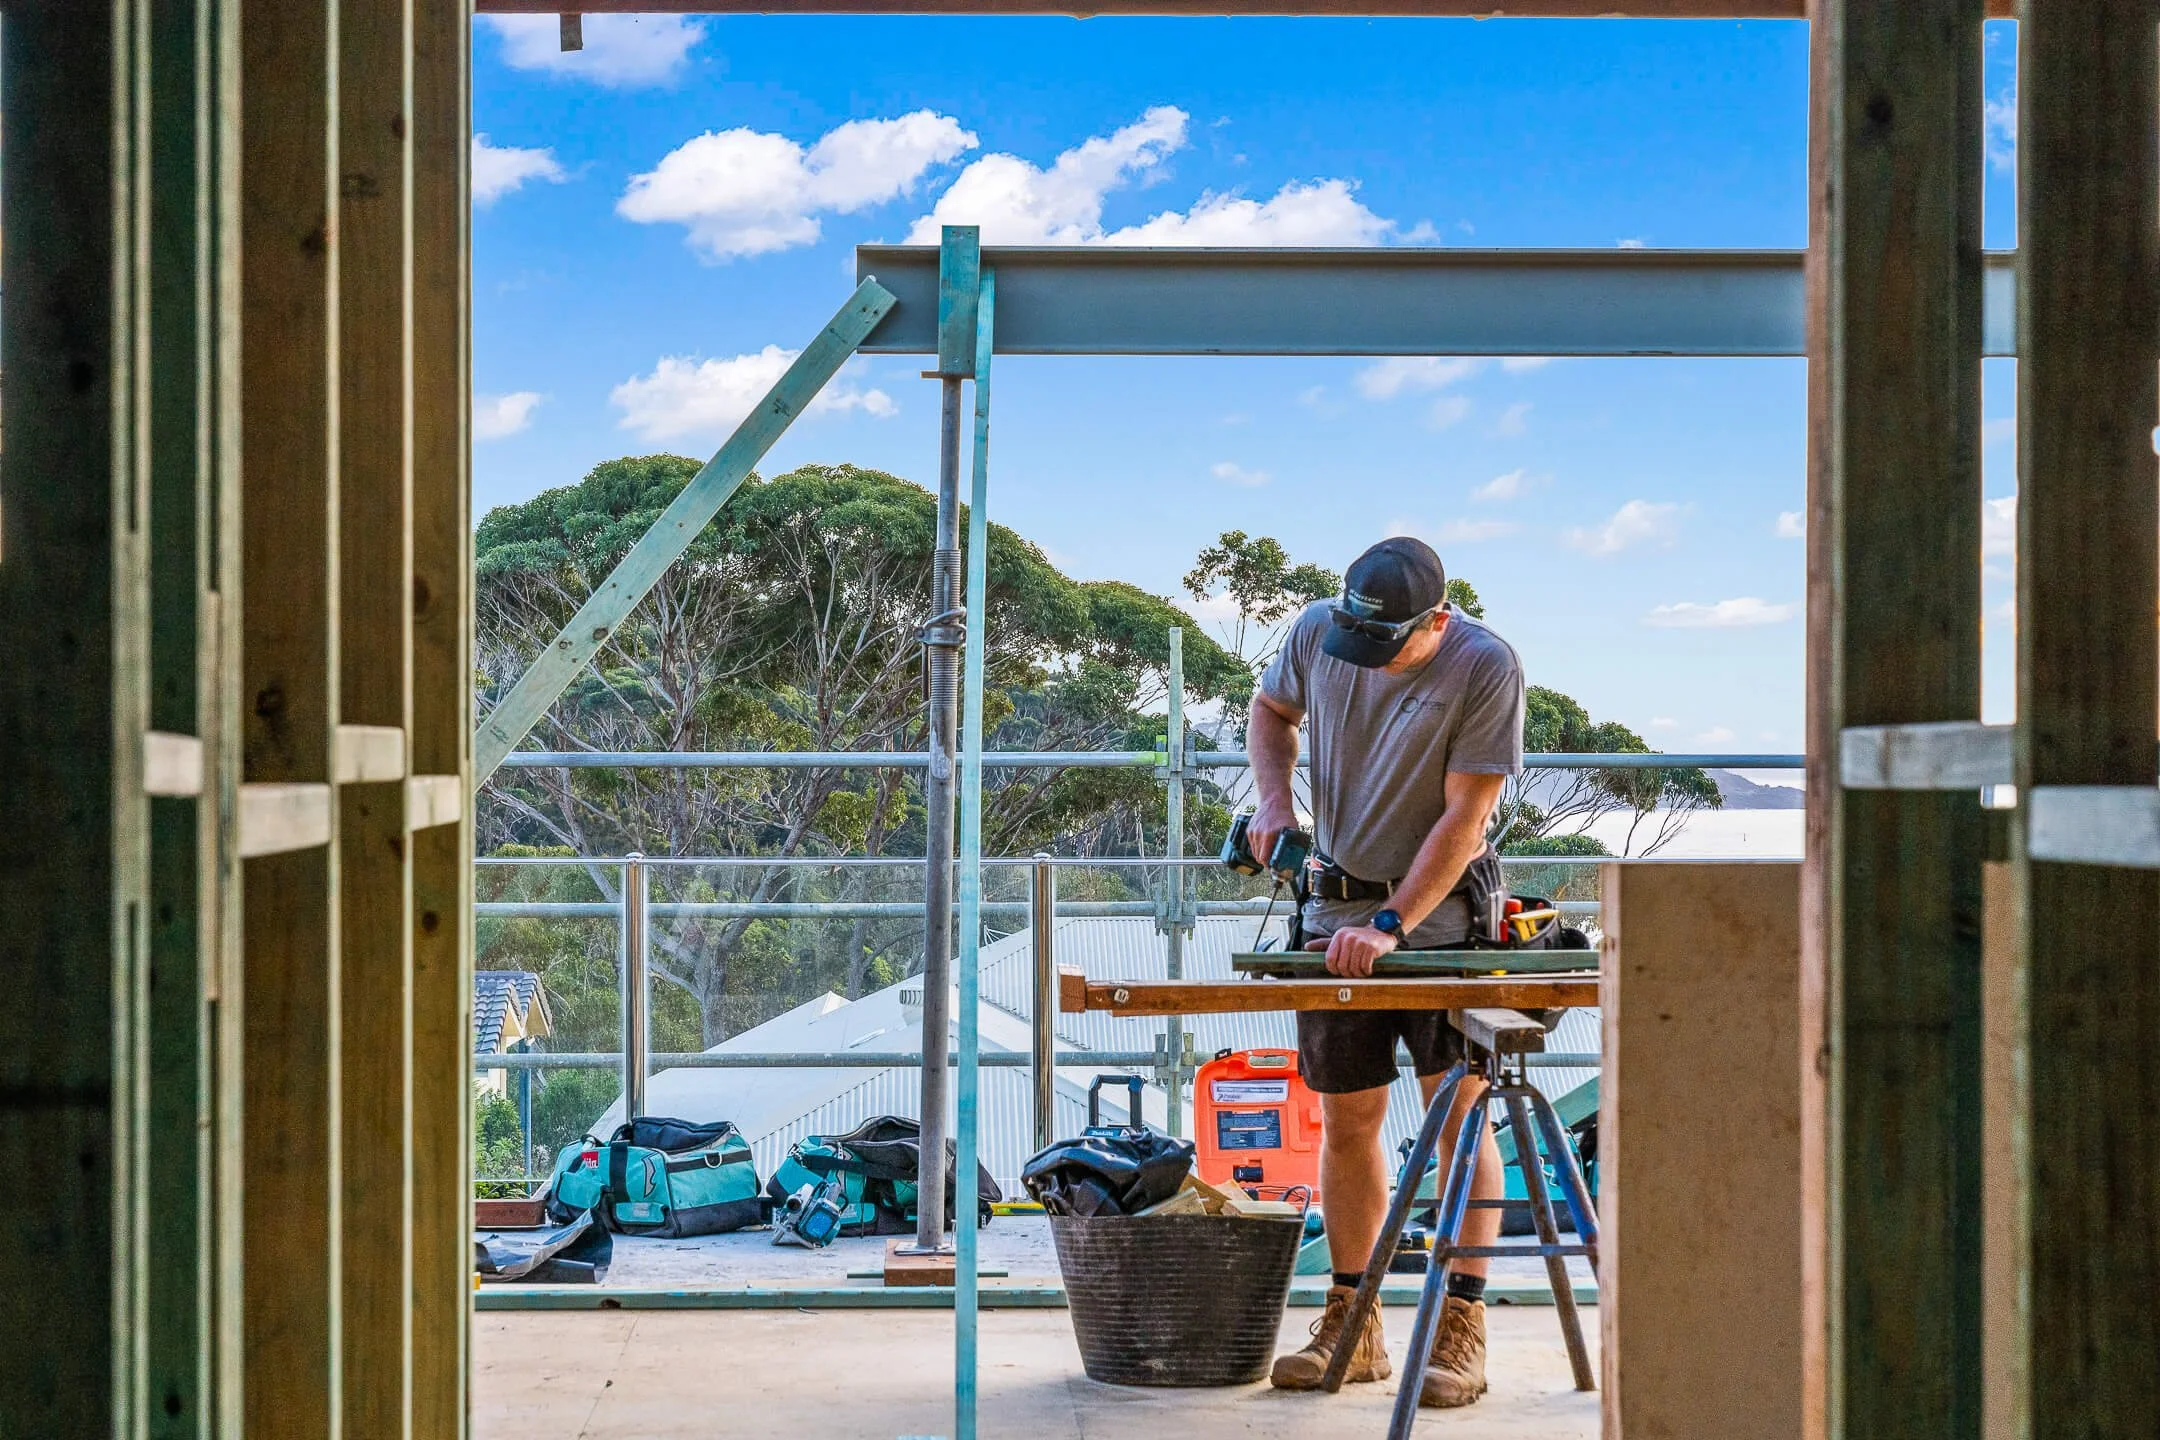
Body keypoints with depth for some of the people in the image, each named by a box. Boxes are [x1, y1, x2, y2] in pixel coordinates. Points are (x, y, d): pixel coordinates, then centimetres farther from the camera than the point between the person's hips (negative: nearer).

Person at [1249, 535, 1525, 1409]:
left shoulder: (1486, 669, -19)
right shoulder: (1317, 631, -6)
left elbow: (1463, 819, -20)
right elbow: (1271, 709, 15)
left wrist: (1391, 926, -25)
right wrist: (1274, 800, -3)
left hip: (1442, 913, -4)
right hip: (1337, 909, 4)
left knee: (1459, 1112, -6)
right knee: (1346, 1122, 7)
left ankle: (1461, 1328, 0)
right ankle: (1351, 1324, 16)